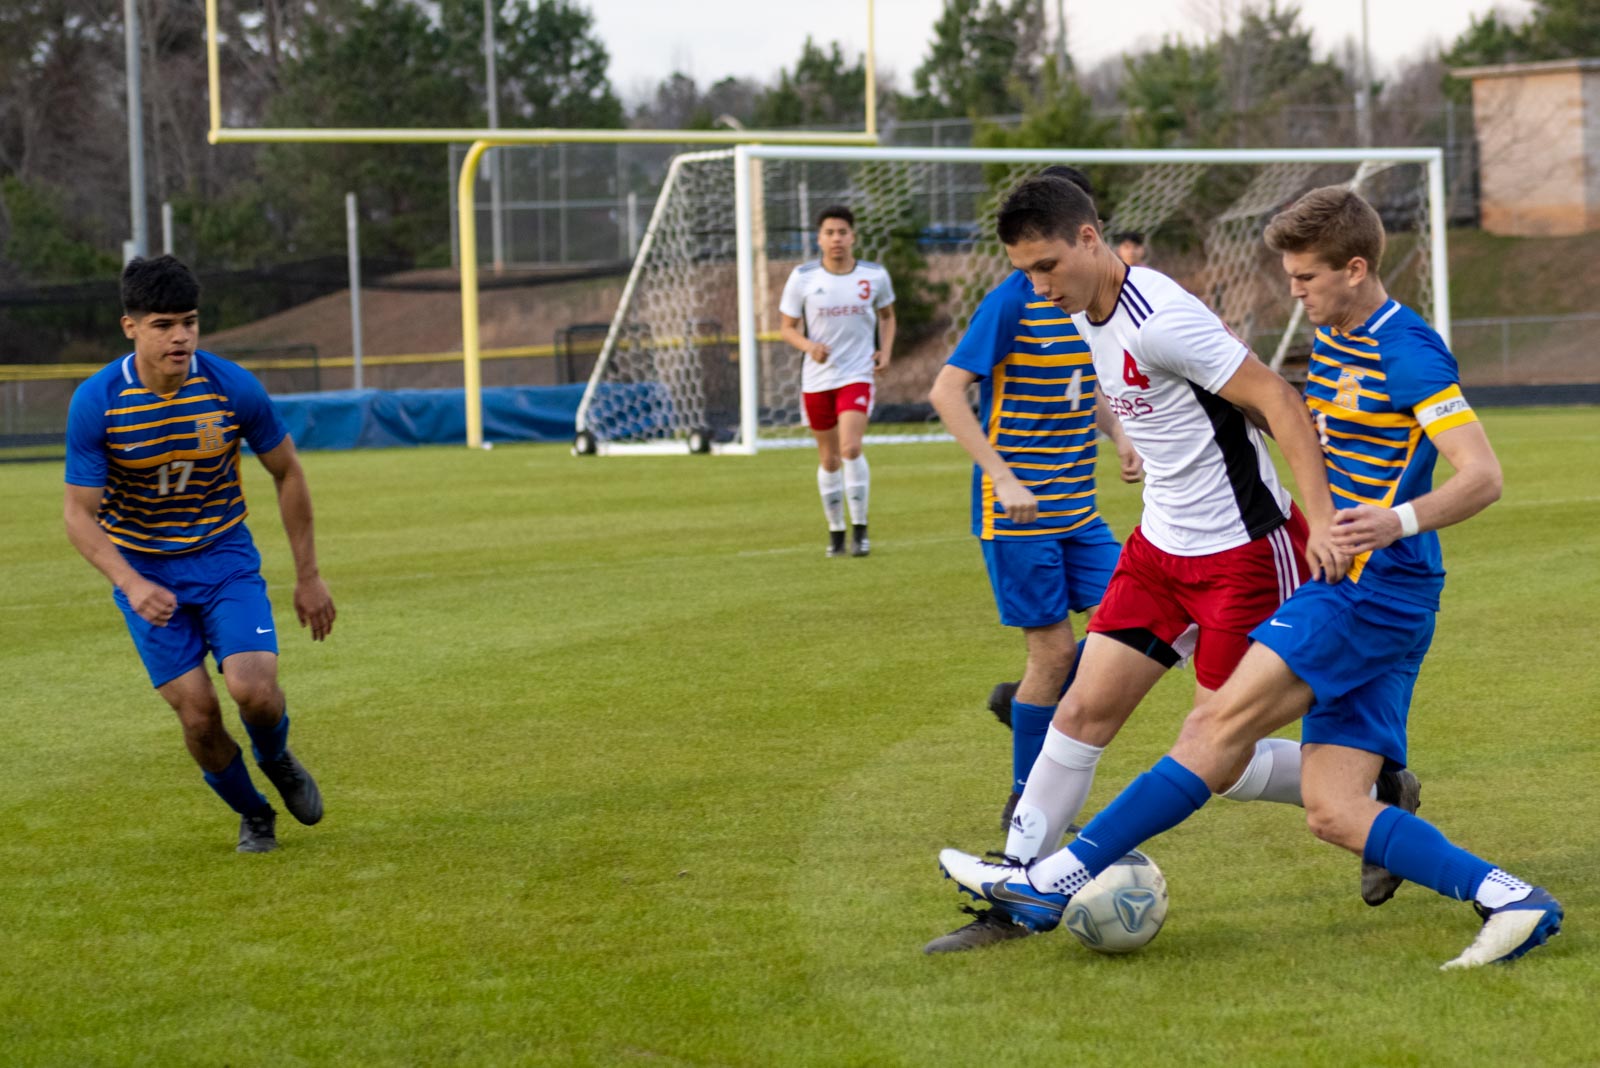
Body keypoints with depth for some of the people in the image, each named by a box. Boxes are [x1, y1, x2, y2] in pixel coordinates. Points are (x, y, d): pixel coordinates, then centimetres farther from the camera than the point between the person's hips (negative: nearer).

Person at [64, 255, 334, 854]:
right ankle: (252, 814, 21)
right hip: (143, 570, 0)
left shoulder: (233, 387, -15)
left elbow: (287, 474, 0)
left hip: (225, 559, 0)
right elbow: (79, 513, -13)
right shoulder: (95, 402, -18)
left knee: (253, 689, -19)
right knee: (197, 714, -8)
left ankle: (276, 759, 18)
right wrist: (132, 585, -29)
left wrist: (308, 576, 3)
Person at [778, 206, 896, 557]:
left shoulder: (875, 275, -1)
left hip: (857, 374, -1)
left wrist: (885, 351, 0)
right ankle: (836, 532, 24)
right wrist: (809, 346, -18)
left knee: (850, 448, -20)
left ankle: (860, 528, -8)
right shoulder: (802, 277, -4)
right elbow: (789, 327, 3)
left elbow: (887, 315, 16)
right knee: (829, 459, 9)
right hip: (817, 378, 1)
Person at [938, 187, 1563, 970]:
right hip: (1351, 592, 10)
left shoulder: (1408, 354, -13)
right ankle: (1509, 900, -1)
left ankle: (1057, 881, -14)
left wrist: (1399, 522, -37)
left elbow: (1482, 476, -20)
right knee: (1332, 812, 1)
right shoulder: (1333, 340, 16)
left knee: (1221, 723, -13)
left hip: (1370, 593, -10)